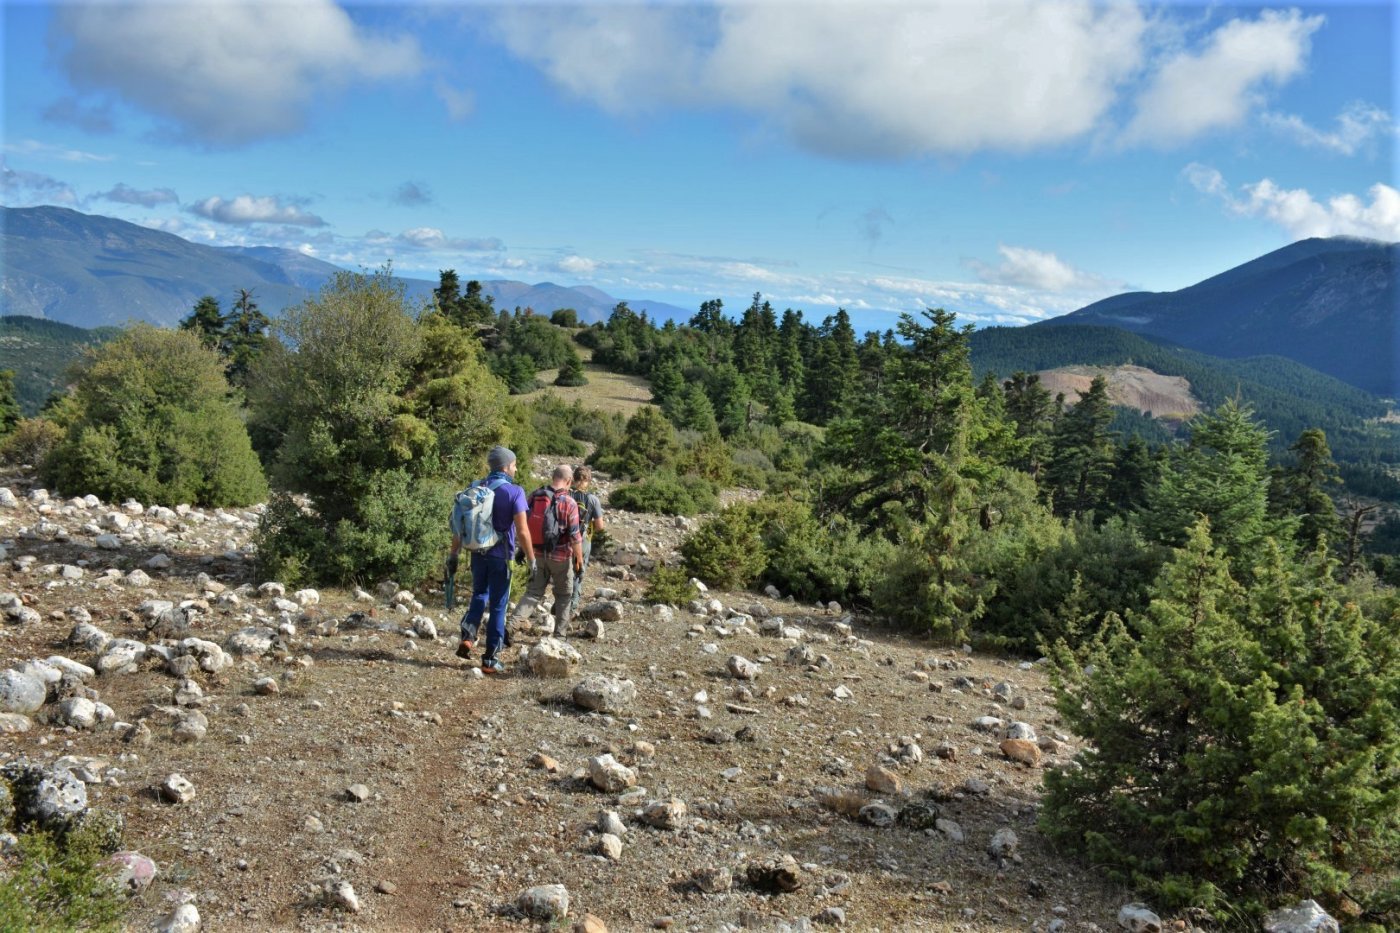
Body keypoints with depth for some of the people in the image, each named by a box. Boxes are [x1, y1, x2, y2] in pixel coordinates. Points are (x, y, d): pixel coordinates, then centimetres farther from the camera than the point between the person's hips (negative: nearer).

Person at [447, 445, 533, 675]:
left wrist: (453, 554, 11)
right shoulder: (514, 492, -12)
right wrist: (532, 560, -9)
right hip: (501, 556, -4)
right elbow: (522, 531, -17)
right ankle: (490, 659, 10)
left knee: (479, 595, 25)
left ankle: (467, 636, 5)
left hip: (478, 553, 4)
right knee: (498, 606, 6)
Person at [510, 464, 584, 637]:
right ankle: (560, 633, 18)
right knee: (564, 594, 14)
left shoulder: (534, 496, -1)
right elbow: (575, 536, -14)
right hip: (560, 556, -4)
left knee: (534, 592, 13)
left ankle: (512, 621, -5)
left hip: (537, 553, 4)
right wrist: (579, 559, -3)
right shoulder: (569, 503, -15)